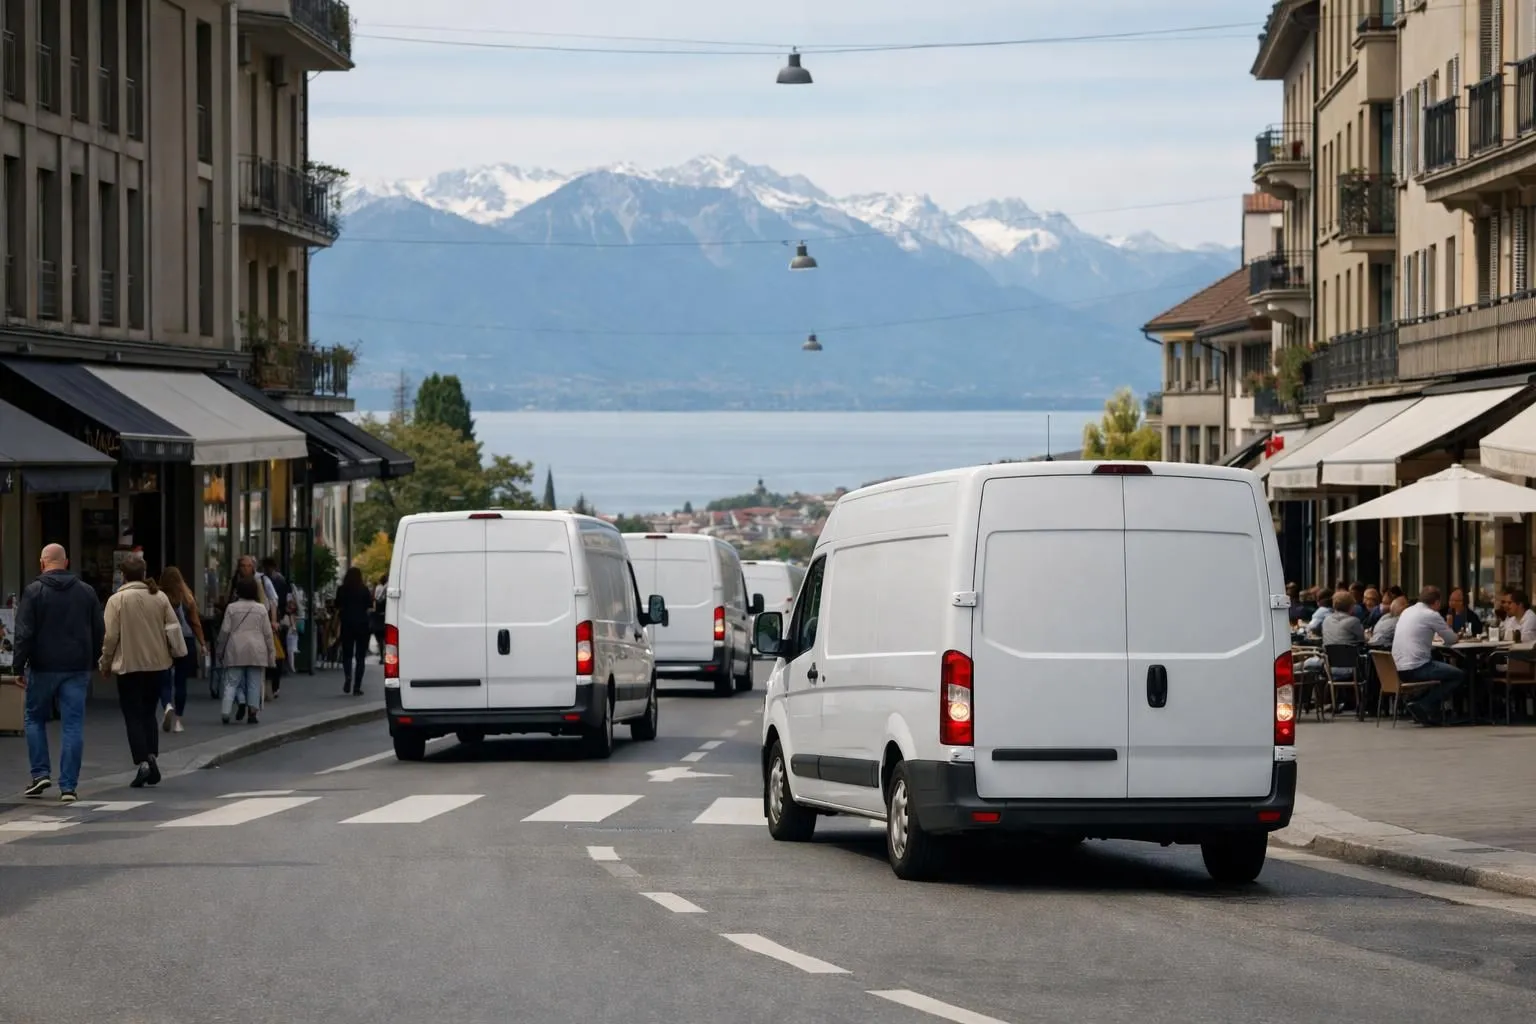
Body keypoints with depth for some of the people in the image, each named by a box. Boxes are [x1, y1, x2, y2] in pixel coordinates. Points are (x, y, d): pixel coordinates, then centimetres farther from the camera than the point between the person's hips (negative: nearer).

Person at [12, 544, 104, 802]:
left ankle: (41, 773, 6)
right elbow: (99, 632, 10)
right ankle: (68, 786, 0)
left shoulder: (34, 591, -7)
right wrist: (90, 662, 17)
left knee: (34, 718, 15)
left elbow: (23, 633, -10)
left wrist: (19, 666, -5)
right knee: (73, 724, 3)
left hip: (44, 667, -3)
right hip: (78, 669, 3)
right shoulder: (87, 592, 6)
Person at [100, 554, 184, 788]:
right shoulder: (160, 597, 1)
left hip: (129, 666, -4)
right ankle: (152, 757, 4)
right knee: (149, 713, 17)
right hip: (158, 664, 4)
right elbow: (173, 628, 1)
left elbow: (110, 636, -10)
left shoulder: (117, 600, -10)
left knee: (134, 716, 1)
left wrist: (106, 663, 2)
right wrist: (177, 653, 14)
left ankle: (143, 762, -12)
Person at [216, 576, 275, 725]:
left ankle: (226, 712, -14)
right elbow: (267, 633, 4)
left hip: (235, 651, 0)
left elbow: (225, 631, 0)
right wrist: (271, 652, 12)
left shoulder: (231, 608, 0)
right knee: (254, 683, 6)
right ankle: (252, 712, 3)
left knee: (232, 682, 2)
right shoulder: (261, 608, 3)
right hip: (256, 651, 0)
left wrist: (220, 651, 10)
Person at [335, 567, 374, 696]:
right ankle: (357, 686, 0)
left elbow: (338, 609, -1)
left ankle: (347, 676, -16)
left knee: (347, 654, 12)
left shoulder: (342, 590, -1)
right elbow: (370, 609, -4)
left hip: (347, 625, 1)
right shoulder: (364, 590, -3)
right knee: (360, 656, 5)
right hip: (362, 624, -1)